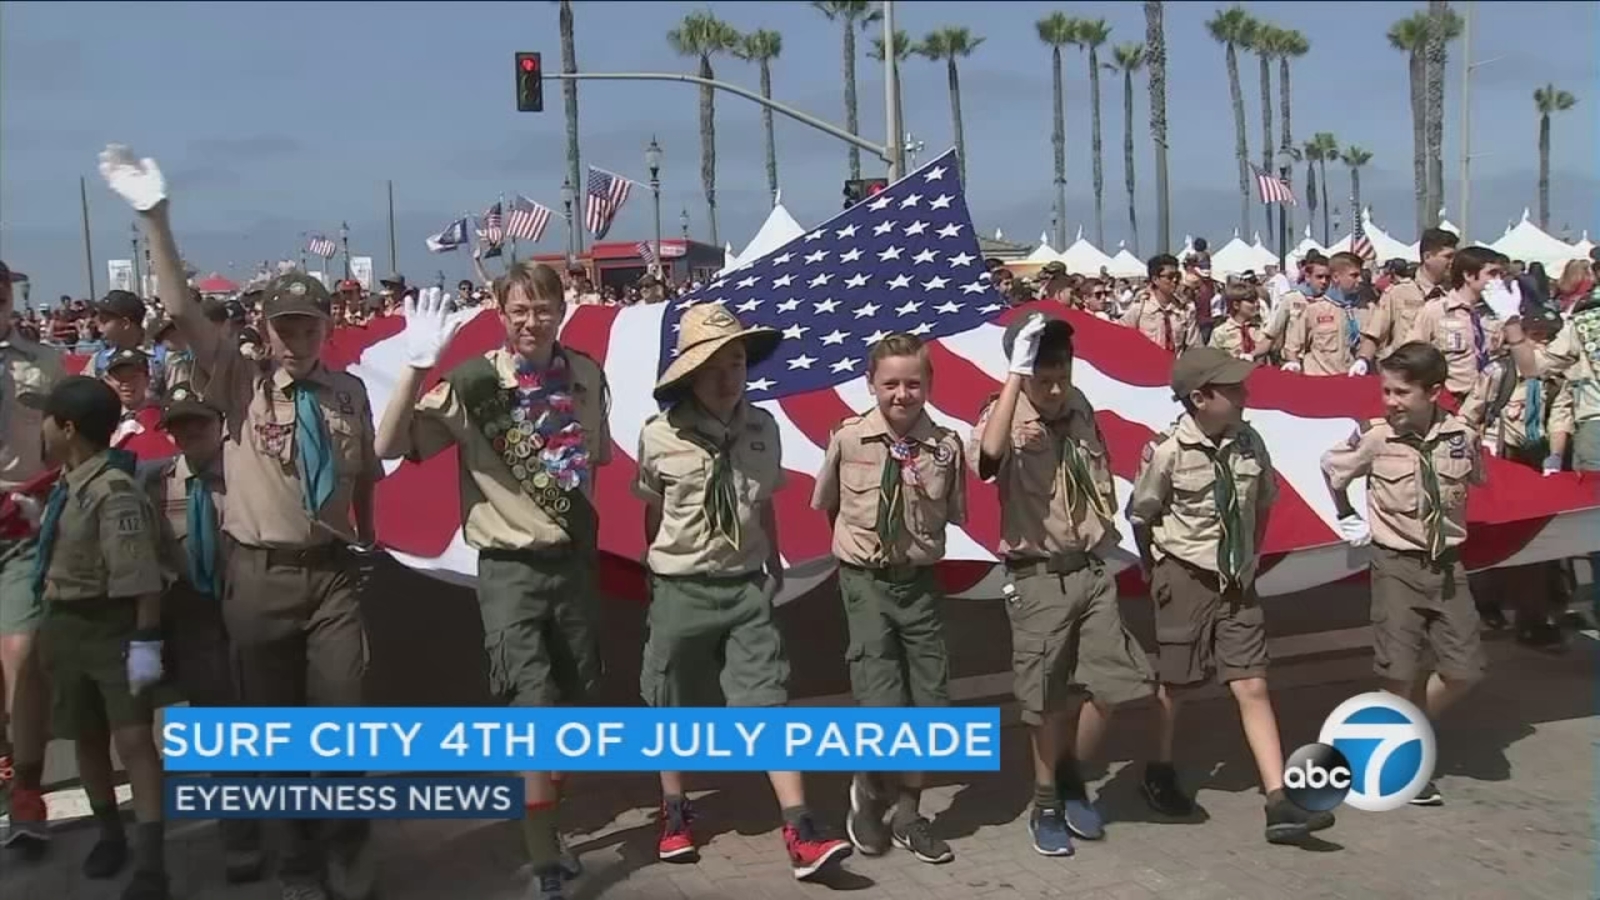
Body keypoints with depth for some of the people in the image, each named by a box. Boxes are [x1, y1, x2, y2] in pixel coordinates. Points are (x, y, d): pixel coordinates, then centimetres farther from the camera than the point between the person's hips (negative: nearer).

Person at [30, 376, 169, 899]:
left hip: (113, 628, -9)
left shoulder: (113, 492, -22)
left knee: (133, 738, -9)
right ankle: (110, 835, 36)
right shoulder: (67, 485, 6)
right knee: (86, 737, 18)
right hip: (65, 626, 9)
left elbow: (140, 578, -25)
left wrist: (146, 641, -25)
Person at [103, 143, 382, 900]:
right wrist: (156, 220, -26)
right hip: (260, 575, -1)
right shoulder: (239, 382, -3)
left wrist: (367, 544, 14)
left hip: (332, 571, 1)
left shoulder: (348, 391, 3)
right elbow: (183, 311, -16)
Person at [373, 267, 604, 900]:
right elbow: (389, 446, -22)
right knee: (534, 713, -8)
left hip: (574, 559, 5)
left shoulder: (586, 375, 2)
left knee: (569, 705, 16)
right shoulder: (472, 385, -12)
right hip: (511, 569, -5)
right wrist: (418, 365, -31)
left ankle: (544, 827, 37)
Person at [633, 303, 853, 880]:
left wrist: (774, 565, 19)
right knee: (673, 710, 12)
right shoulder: (659, 437, -11)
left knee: (768, 704, -4)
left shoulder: (763, 429, -2)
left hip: (747, 587, 2)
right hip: (681, 591, -1)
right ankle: (674, 814, 33)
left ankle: (800, 835, -3)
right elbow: (652, 512, 4)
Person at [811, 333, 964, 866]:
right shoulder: (848, 438, -8)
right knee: (883, 708, -9)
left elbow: (954, 517, 7)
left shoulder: (945, 445, -6)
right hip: (865, 582, -2)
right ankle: (867, 793, 23)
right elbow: (825, 504, 8)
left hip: (920, 581, 2)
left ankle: (908, 813, 29)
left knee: (930, 704, 7)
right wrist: (857, 543, 8)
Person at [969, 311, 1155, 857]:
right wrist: (1017, 372, -35)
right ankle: (1046, 805, 25)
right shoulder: (1006, 419, -13)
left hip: (1092, 570, 5)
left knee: (1113, 685, 5)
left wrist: (1104, 532, 13)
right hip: (1039, 579, -5)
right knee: (1048, 701, 5)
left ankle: (1072, 776, 29)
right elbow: (989, 453, -40)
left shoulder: (1081, 409, 5)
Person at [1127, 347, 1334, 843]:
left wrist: (1251, 557, 10)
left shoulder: (1249, 443, -4)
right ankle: (1160, 775, 34)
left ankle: (1279, 805, 1)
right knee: (1172, 686, 11)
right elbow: (1140, 516, -6)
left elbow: (1263, 503, 13)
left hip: (1237, 581, 4)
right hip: (1186, 580, -4)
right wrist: (1159, 573, 2)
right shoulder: (1168, 451, -17)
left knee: (1252, 688, 1)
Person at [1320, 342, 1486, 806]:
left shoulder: (1461, 435, -7)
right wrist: (1348, 518, 7)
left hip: (1447, 563, 3)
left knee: (1464, 669, 3)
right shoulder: (1375, 437, -13)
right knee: (1400, 670, -4)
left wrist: (1450, 520, 10)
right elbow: (1330, 467, 6)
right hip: (1397, 563, -3)